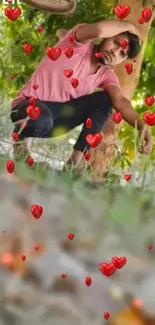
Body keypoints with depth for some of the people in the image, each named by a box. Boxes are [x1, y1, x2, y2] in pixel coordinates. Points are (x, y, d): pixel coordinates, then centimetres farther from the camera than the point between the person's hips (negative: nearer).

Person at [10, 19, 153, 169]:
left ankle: (76, 159, -15)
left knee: (105, 99, -12)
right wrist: (128, 26, -17)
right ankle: (20, 135, -3)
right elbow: (99, 30, -35)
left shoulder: (106, 74, 1)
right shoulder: (81, 44, -12)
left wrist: (142, 127, -33)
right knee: (42, 121, -41)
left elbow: (120, 101, -15)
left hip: (56, 116, 6)